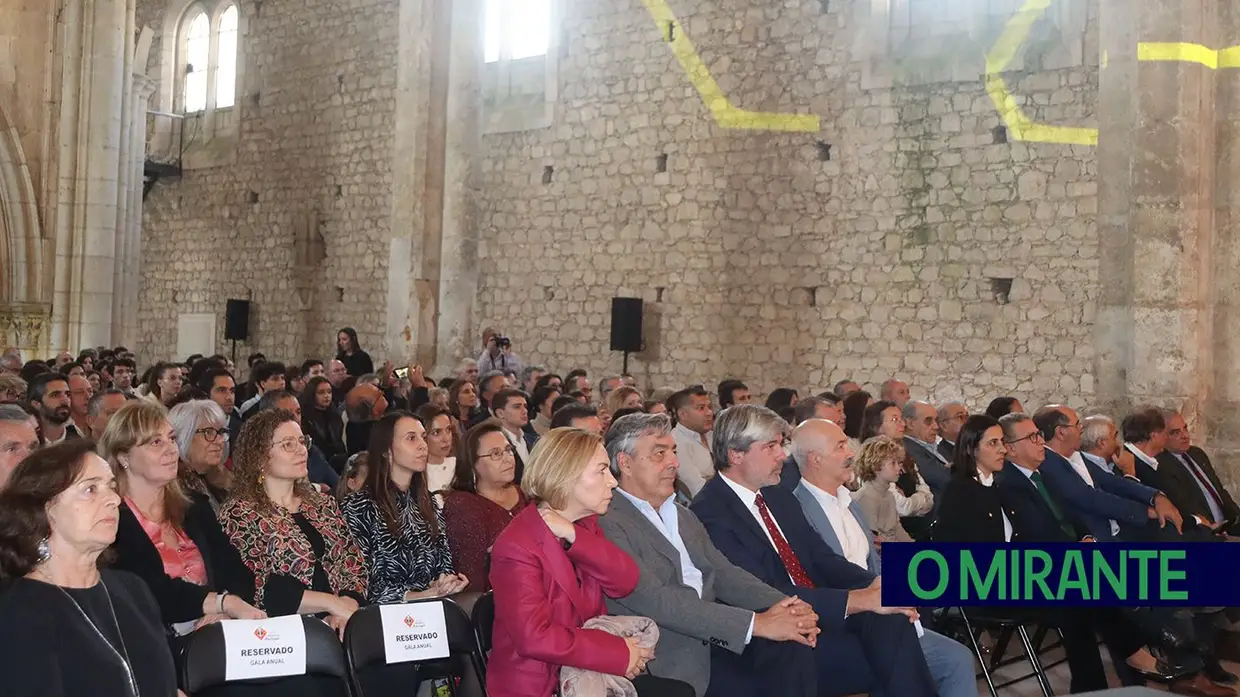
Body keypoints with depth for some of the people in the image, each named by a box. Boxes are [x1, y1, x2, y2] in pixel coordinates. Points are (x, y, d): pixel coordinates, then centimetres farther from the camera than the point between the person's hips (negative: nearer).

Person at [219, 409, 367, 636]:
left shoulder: (323, 505, 17)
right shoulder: (240, 514, -1)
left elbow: (354, 565, 10)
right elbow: (253, 591, -11)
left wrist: (347, 605, -10)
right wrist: (332, 602, -12)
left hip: (336, 626, 5)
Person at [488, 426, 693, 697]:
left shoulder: (584, 524, 7)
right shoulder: (516, 547, -18)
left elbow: (625, 583, -6)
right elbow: (535, 637, -26)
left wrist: (574, 536, -18)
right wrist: (619, 654, -22)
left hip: (588, 673, 7)